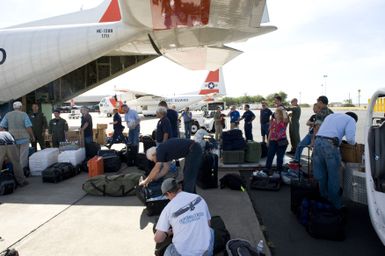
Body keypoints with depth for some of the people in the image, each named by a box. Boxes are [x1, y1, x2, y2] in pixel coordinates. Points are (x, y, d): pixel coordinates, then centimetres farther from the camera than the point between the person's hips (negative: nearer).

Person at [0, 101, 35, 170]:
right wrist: (32, 137, -1)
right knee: (23, 156, 4)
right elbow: (28, 127, -11)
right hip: (24, 138, -3)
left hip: (13, 139, 4)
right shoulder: (24, 114, -6)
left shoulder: (7, 115, 4)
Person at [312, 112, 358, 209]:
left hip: (317, 142, 6)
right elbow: (350, 138, -4)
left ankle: (324, 200, 26)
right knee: (333, 177, 6)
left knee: (321, 176, 14)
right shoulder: (351, 120, 12)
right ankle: (335, 205, 18)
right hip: (330, 145, -5)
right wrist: (353, 143, 18)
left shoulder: (330, 115, 31)